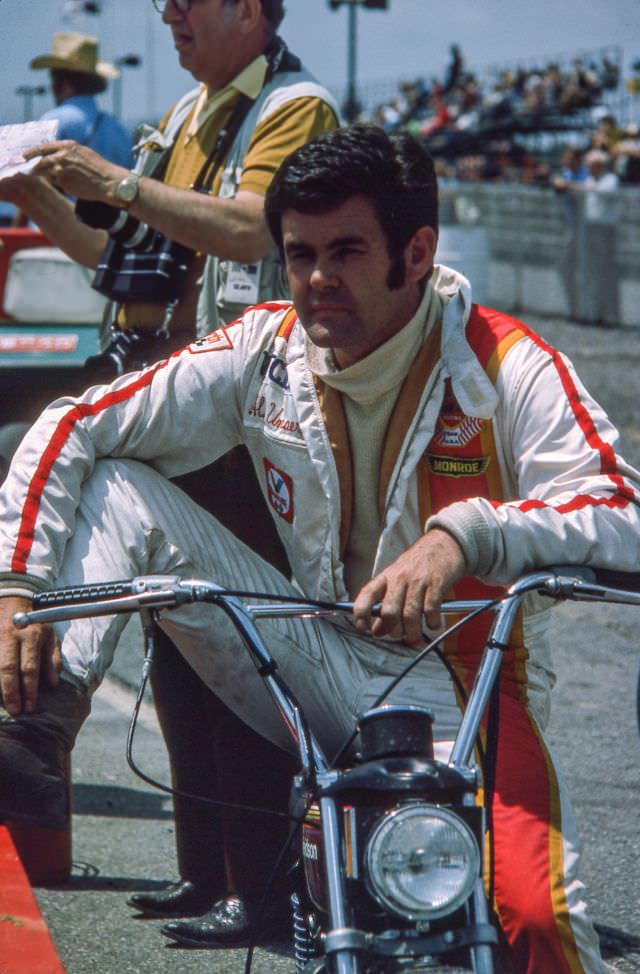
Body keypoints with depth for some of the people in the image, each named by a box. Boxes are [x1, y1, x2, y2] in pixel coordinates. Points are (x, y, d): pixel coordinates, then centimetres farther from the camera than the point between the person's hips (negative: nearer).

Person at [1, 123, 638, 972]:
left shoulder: (507, 366, -14)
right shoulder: (266, 349, -3)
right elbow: (74, 430, -1)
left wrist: (465, 534, -43)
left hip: (458, 693, -4)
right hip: (320, 669, 4)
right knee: (115, 487, -9)